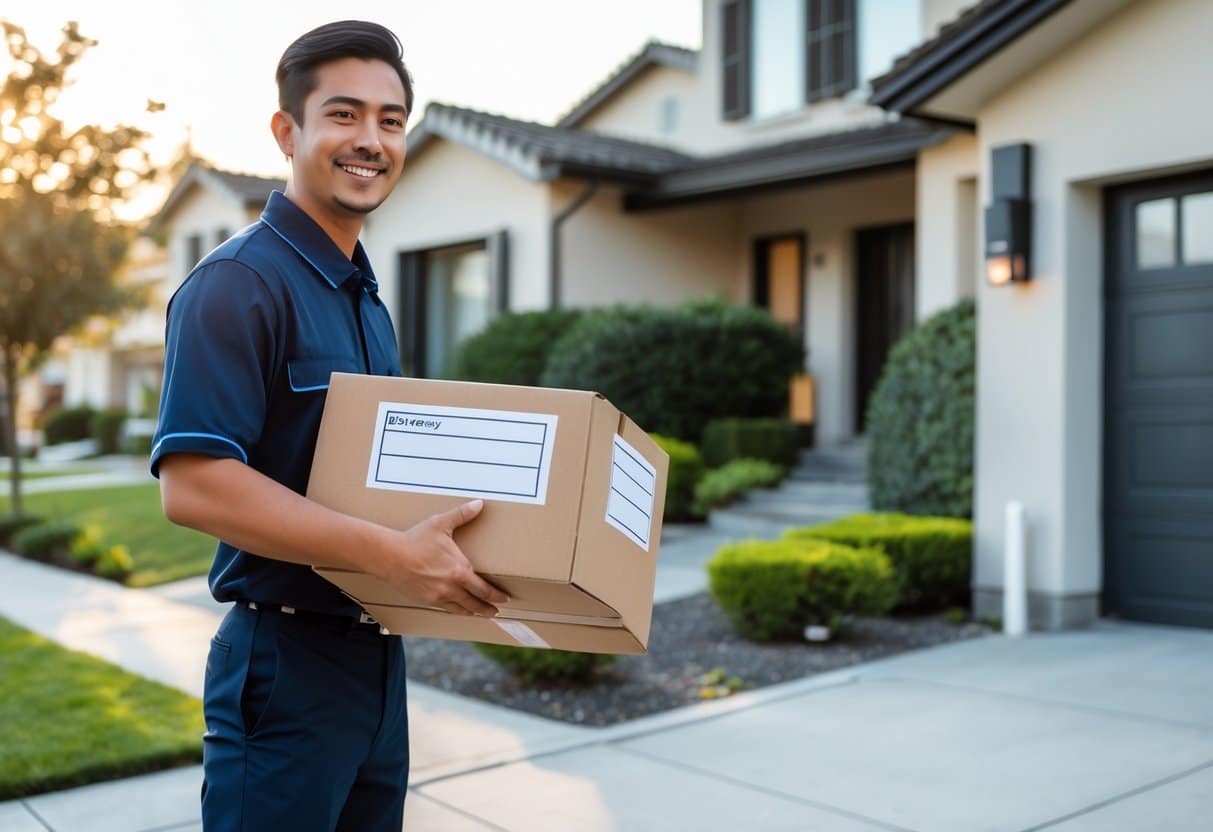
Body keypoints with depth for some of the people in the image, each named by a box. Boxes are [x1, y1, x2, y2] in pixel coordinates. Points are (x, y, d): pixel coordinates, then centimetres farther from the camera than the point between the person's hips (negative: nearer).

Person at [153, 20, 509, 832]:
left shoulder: (368, 298, 13)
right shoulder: (239, 282, -15)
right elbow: (192, 483, -25)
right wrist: (390, 552, -28)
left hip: (379, 654, 8)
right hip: (285, 664, -8)